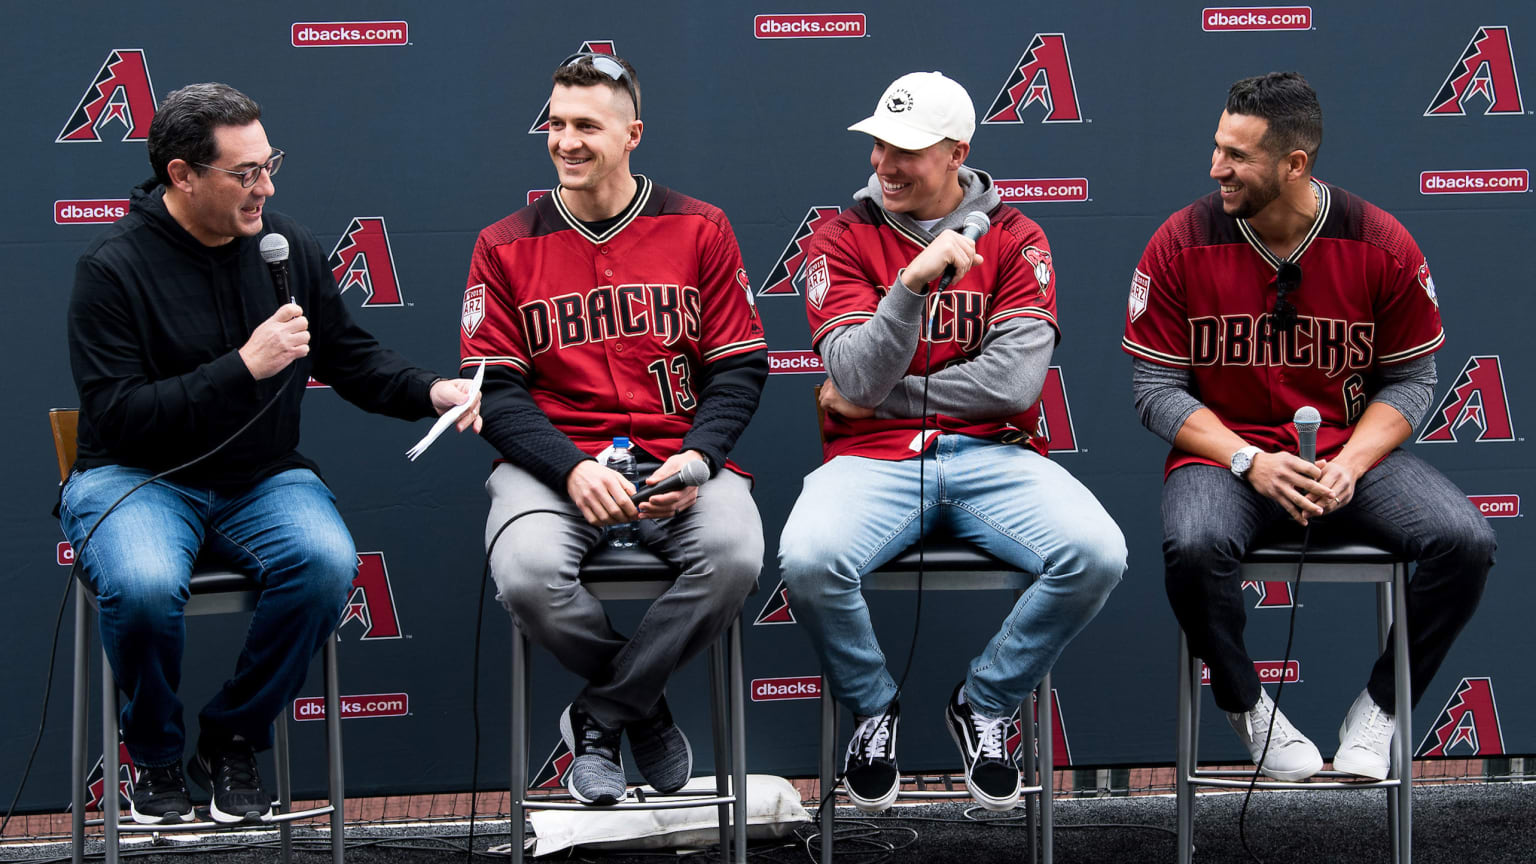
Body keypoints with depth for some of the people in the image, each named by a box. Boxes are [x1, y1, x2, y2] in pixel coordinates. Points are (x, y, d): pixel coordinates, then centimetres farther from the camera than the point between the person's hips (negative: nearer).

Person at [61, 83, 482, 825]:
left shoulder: (289, 246, 4)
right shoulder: (112, 267, -11)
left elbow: (350, 358, 16)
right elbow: (116, 416, -18)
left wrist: (431, 391, -3)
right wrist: (243, 367, -24)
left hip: (262, 481, 4)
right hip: (138, 478, -4)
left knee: (326, 563, -29)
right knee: (145, 584, -36)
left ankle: (233, 741, -5)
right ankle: (156, 755, -5)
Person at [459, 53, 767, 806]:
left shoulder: (700, 230, 9)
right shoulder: (505, 248, 9)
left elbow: (740, 368, 6)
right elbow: (495, 388, 2)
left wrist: (697, 457, -14)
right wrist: (572, 469, -16)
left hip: (676, 459, 0)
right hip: (552, 461, 0)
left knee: (734, 553, -32)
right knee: (527, 574, -33)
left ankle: (599, 719, -10)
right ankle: (645, 707, -1)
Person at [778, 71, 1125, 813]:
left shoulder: (1014, 239, 5)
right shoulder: (845, 239, 3)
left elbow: (1015, 380, -7)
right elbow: (857, 380, -10)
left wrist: (878, 395, -6)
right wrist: (915, 279, -25)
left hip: (991, 455, 1)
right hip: (874, 459, -1)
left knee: (1096, 555, -28)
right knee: (808, 560, -33)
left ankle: (984, 703, 0)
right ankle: (874, 708, 0)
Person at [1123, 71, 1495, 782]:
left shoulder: (1383, 248, -4)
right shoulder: (1182, 245, -5)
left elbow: (1410, 380, 4)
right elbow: (1156, 387, -2)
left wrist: (1351, 463, -15)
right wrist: (1250, 462, -16)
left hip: (1351, 450, 1)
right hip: (1225, 450, -1)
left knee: (1465, 541, -25)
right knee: (1194, 548, -36)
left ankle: (1377, 711, -3)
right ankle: (1249, 709, -8)